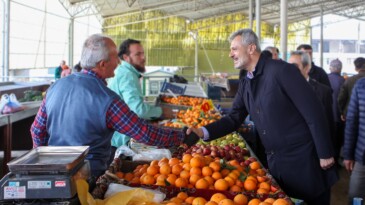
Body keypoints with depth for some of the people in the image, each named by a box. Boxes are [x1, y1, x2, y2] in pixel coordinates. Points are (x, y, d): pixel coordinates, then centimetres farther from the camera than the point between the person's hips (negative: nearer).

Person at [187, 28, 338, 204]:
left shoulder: (281, 70, -16)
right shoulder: (245, 84, 9)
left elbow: (313, 112, -17)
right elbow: (234, 118, 11)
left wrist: (325, 154, -15)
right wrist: (204, 132, -6)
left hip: (303, 161, -7)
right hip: (275, 162, 7)